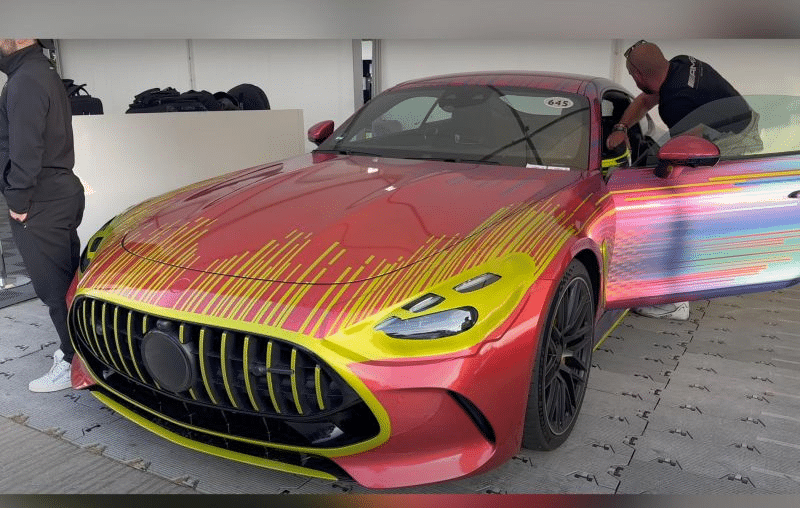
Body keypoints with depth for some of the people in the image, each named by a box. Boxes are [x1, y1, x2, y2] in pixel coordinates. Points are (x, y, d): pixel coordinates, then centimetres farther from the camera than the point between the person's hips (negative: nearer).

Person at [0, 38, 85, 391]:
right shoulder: (43, 73, 17)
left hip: (41, 204, -10)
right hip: (61, 194, 10)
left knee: (55, 287, -3)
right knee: (68, 281, 15)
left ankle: (75, 361, 6)